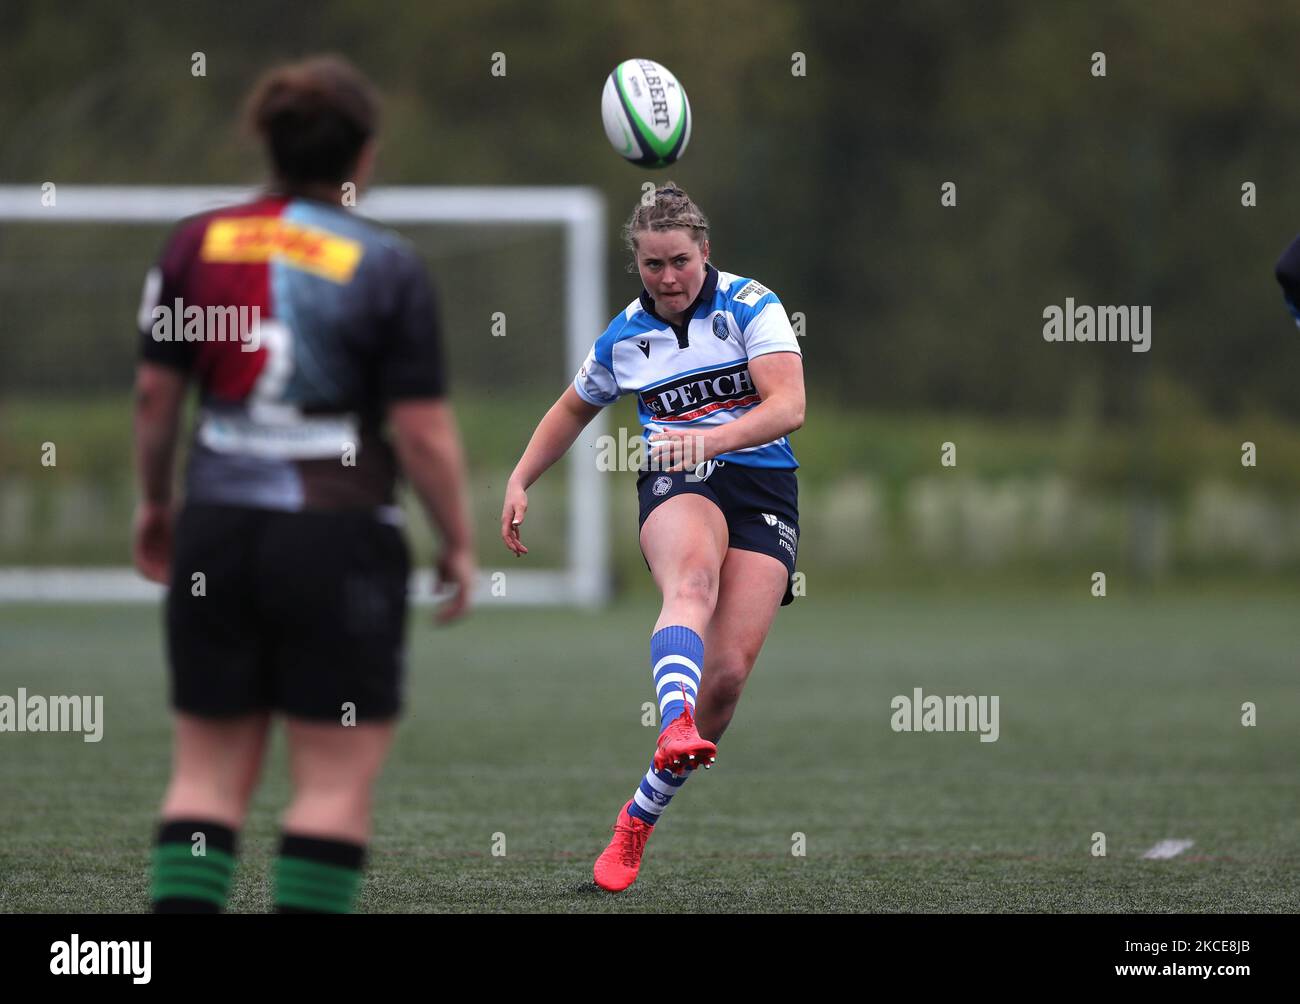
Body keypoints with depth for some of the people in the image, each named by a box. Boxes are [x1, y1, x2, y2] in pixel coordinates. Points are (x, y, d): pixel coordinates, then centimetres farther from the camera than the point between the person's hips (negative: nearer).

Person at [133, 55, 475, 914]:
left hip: (218, 531, 4)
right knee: (338, 780, 2)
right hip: (341, 537, -4)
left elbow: (155, 393, 7)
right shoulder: (387, 266, -8)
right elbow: (423, 431, -9)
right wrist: (459, 545, 3)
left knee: (208, 772, 9)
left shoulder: (196, 245, 3)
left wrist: (154, 503, 22)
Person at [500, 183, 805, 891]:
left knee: (728, 671, -14)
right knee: (692, 582, -37)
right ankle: (676, 727, -67)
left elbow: (789, 406, -14)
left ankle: (638, 821, 2)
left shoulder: (751, 306, -1)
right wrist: (520, 481, 21)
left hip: (763, 486, 0)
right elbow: (574, 409, 30)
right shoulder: (623, 336, 10)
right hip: (674, 486, 1)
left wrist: (712, 438, -28)